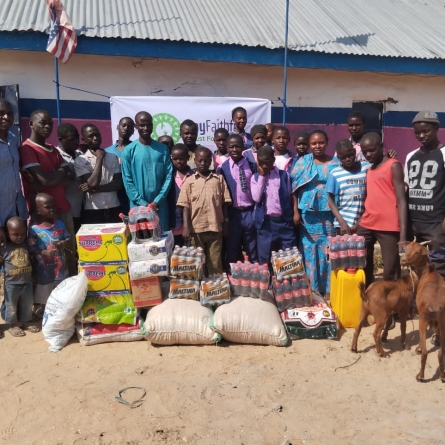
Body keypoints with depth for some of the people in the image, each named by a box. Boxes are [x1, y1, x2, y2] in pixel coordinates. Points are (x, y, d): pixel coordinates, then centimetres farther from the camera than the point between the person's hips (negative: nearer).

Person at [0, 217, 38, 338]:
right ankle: (13, 325, 30)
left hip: (27, 282, 4)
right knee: (11, 306, 12)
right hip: (11, 284, -4)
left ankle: (25, 322, 37)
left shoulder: (28, 244, -1)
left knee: (27, 305, 18)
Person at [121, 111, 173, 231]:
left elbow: (168, 177, 1)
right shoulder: (129, 151, -1)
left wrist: (157, 201, -9)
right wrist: (143, 203, -11)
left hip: (160, 205, 2)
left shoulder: (163, 149, 5)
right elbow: (127, 181, -4)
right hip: (138, 206, -1)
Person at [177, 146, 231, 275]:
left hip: (215, 227, 0)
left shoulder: (219, 179, 5)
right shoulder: (189, 181, 4)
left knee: (215, 263, 7)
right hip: (196, 228, 0)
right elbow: (185, 206, 0)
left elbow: (224, 203, 6)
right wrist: (186, 226, -10)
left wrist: (225, 224, 3)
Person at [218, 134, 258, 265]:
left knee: (252, 251, 11)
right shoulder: (223, 168, 0)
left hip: (250, 212, 0)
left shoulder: (252, 166, 2)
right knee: (232, 251, 10)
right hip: (232, 213, 0)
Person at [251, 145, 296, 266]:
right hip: (265, 222, 0)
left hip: (284, 221, 0)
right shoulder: (255, 177, 5)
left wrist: (291, 217, 5)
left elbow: (288, 197, 9)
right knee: (264, 259, 6)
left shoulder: (284, 175, 6)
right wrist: (261, 176, -6)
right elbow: (256, 198, -10)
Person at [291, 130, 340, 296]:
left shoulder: (335, 163, 5)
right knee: (309, 251, 4)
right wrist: (295, 212, -3)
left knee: (327, 251, 2)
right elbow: (295, 188, 3)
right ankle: (310, 288, 13)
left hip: (328, 215, 0)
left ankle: (327, 289, 11)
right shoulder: (302, 162, 5)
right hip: (307, 215, 0)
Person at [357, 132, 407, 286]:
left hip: (388, 227, -7)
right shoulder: (369, 170, 19)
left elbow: (401, 200, -8)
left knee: (390, 272, -4)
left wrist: (403, 233, -16)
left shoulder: (393, 166, -2)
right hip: (366, 225, 7)